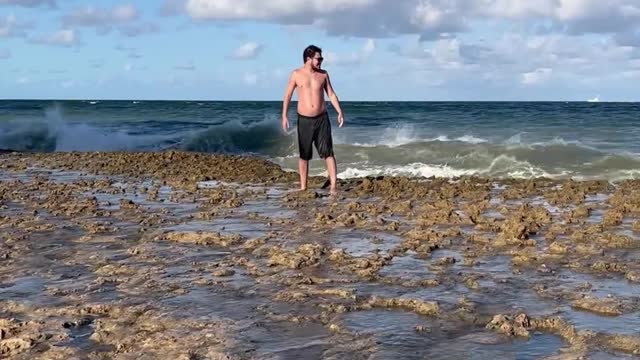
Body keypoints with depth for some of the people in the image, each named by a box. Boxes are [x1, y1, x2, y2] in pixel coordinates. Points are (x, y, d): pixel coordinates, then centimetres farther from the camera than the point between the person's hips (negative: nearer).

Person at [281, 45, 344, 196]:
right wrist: (284, 116, -2)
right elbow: (287, 95, 3)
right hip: (304, 120, -1)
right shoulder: (296, 74, -1)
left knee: (328, 152, -6)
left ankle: (333, 186, -7)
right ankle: (303, 187, 16)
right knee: (304, 155, 7)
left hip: (322, 118, 1)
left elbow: (331, 94, 8)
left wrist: (339, 112, -3)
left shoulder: (323, 74, 4)